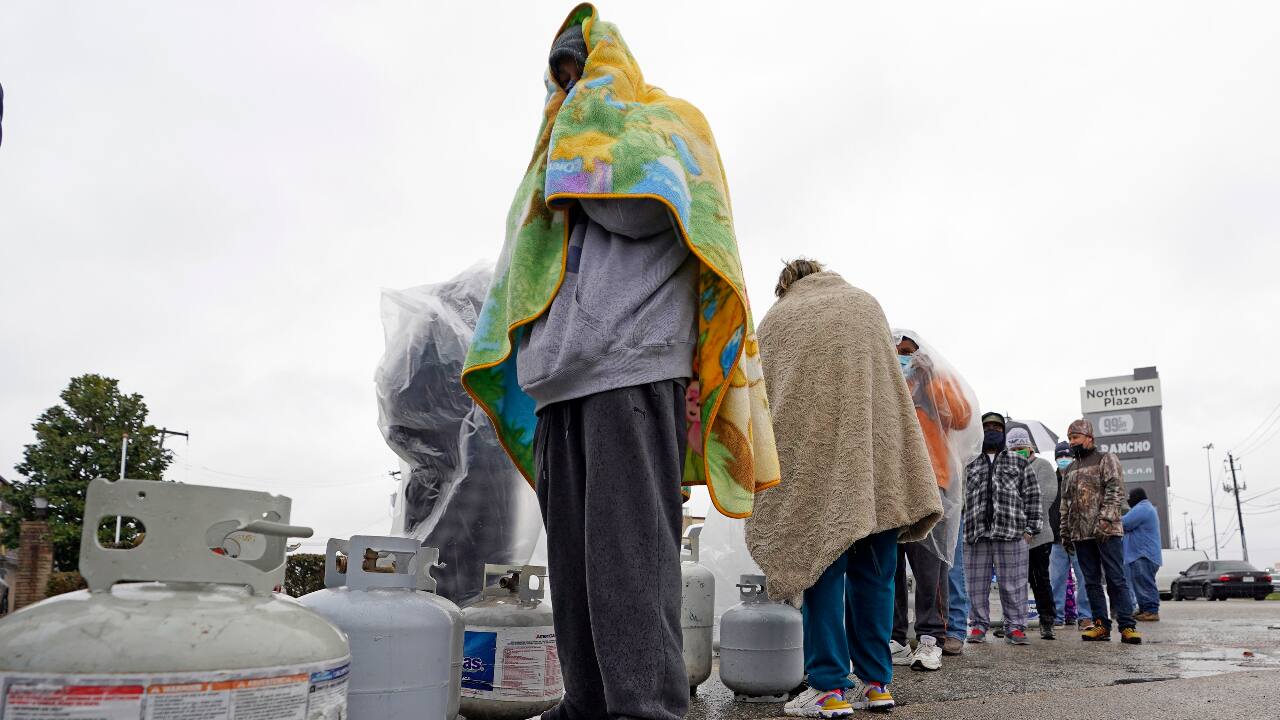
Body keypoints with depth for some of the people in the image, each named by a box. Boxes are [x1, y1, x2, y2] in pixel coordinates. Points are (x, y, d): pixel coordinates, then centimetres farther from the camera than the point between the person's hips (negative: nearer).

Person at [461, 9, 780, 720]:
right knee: (572, 547, 3)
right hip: (561, 374, 7)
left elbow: (636, 207, -6)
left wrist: (588, 134, 6)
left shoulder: (667, 119, 15)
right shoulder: (563, 152, 34)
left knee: (628, 539, -15)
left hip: (633, 362, -7)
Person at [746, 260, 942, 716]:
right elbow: (889, 374, 22)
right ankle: (875, 682, 11)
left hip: (814, 456, -2)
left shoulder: (775, 317, 13)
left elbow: (762, 396, 13)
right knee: (873, 568, 8)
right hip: (879, 450, 3)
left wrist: (769, 468, 21)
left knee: (822, 561, -1)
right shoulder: (866, 302, 20)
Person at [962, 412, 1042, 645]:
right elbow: (962, 498, 17)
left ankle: (1015, 628, 6)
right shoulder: (970, 466, 18)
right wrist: (962, 529, 9)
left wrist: (1029, 528, 0)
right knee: (977, 584, 3)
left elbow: (1032, 496, 9)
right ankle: (978, 626, 10)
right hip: (976, 534, 2)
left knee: (1013, 584, -1)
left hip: (1011, 534, -2)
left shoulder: (1019, 463, 13)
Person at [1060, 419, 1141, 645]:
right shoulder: (1071, 468, 21)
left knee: (1116, 579, -6)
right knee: (1091, 582, 6)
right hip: (1081, 534, 7)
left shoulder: (1106, 460, 1)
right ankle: (1101, 625, 11)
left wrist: (1104, 521, -19)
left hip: (1107, 532, -6)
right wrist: (1065, 533, 16)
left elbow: (1115, 492, -9)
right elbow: (1066, 502, 22)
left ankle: (1127, 626, -4)